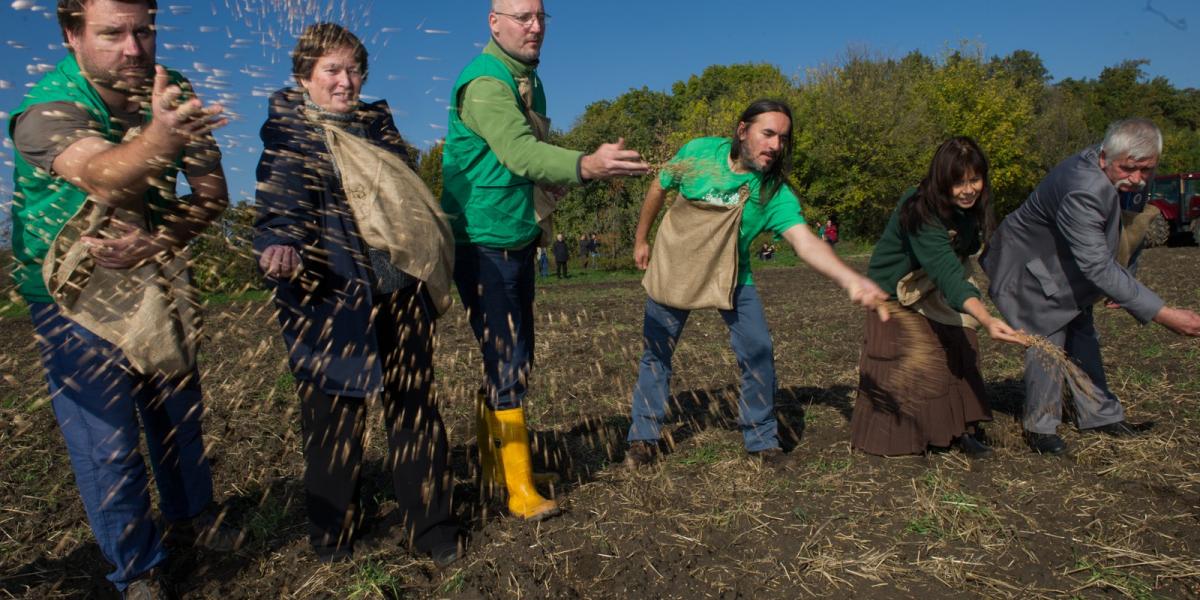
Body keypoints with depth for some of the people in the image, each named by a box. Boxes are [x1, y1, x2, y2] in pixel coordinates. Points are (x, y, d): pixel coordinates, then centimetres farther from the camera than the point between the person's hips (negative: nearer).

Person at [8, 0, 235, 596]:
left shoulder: (170, 93, -9)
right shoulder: (45, 109, -23)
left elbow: (212, 192, -10)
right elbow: (104, 178, -44)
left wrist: (154, 243, -26)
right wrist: (159, 137, -65)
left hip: (157, 277, 4)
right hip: (74, 294, -4)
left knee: (179, 412, 15)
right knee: (107, 441, 0)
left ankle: (190, 517, 38)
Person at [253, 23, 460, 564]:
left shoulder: (378, 121, 16)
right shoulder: (290, 131, 1)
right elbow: (280, 199, -15)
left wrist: (430, 272, 24)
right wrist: (278, 244, -36)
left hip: (400, 289, 5)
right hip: (333, 292, -4)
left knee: (414, 405, 7)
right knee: (336, 411, 2)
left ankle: (429, 525, 19)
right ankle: (332, 531, 22)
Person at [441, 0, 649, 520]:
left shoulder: (527, 80, 14)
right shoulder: (485, 82, -17)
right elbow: (518, 152, -35)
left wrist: (576, 172, 3)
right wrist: (585, 165, -52)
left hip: (518, 242, 9)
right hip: (483, 243, -9)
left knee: (513, 359, 13)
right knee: (506, 361, -9)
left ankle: (490, 462, 28)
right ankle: (521, 490, 0)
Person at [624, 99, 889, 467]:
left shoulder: (776, 193, -21)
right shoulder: (698, 153, -18)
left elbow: (806, 242, -37)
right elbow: (659, 189, 0)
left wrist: (850, 279, -55)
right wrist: (641, 240, 8)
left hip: (730, 277, 0)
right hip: (673, 268, 0)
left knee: (759, 352, -8)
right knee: (656, 353, 6)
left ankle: (762, 439, 14)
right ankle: (644, 438, 23)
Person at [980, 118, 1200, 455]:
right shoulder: (1082, 192, -38)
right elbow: (1098, 268, -39)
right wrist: (1163, 315, -39)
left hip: (1065, 267, 9)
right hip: (1032, 269, -9)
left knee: (1082, 338, 14)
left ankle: (1099, 415, 27)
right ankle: (1040, 427, 8)